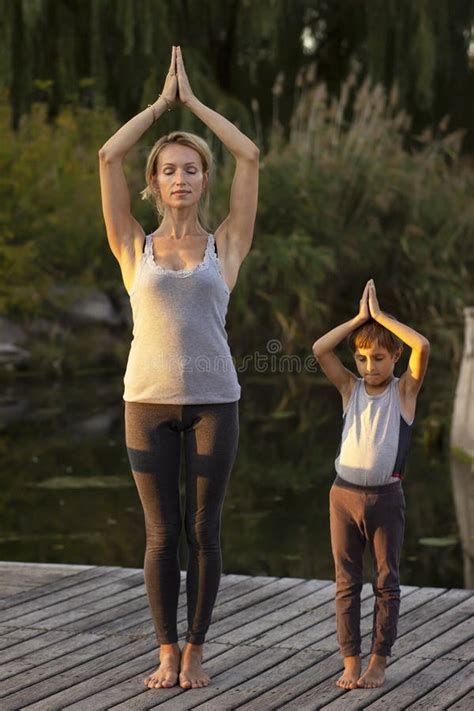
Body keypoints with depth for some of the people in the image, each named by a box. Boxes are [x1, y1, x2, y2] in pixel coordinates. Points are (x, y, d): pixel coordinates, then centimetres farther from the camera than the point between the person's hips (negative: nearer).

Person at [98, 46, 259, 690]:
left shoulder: (225, 245, 8)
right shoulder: (135, 248, 9)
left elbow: (250, 157, 4)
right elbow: (108, 158, 3)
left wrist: (194, 100, 11)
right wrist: (162, 101, 11)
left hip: (213, 401, 0)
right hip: (148, 401, 0)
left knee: (203, 530, 3)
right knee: (162, 534, 3)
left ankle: (194, 653, 14)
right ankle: (167, 654, 14)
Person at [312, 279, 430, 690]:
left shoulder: (405, 390, -1)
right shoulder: (350, 388, 6)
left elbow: (422, 346, -17)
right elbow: (319, 349, -6)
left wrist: (381, 315, -10)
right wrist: (360, 317, -4)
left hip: (386, 497, -2)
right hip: (344, 495, 2)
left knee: (387, 582, 6)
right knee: (347, 582, 5)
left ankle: (379, 662, 14)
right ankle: (351, 662, 12)